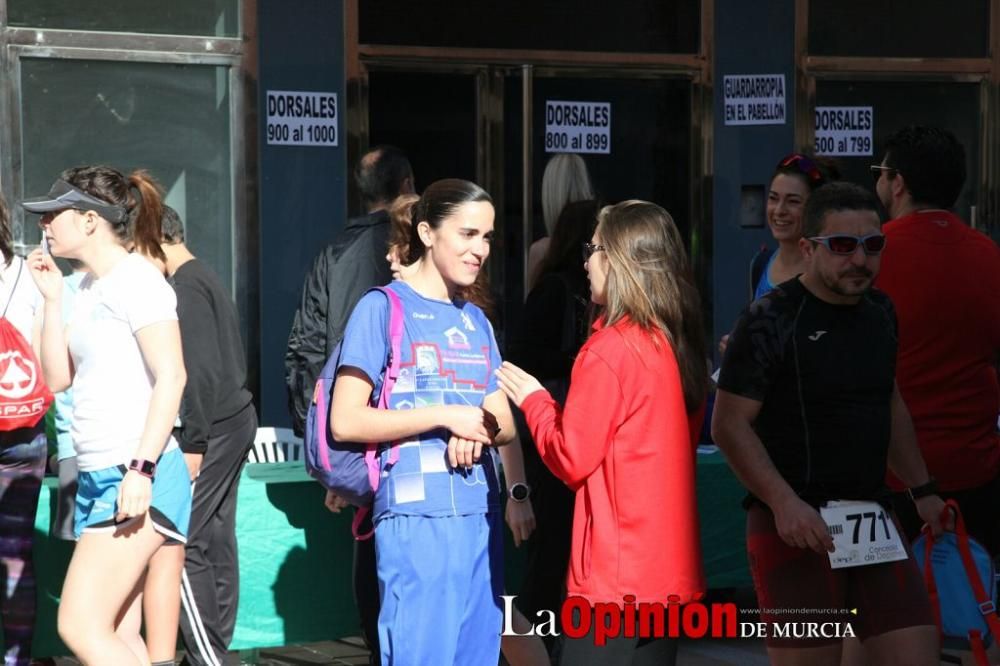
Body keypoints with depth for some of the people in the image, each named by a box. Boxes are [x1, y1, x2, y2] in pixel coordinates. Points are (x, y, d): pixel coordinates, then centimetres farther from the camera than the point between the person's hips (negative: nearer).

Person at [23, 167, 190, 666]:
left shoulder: (136, 282, -10)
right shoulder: (90, 288, 17)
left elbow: (171, 378, -17)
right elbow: (58, 377, 19)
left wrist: (142, 469, -23)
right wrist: (52, 299, 11)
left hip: (137, 477, -9)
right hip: (97, 476, 9)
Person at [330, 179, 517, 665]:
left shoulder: (476, 321, 16)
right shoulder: (383, 308, -4)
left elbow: (505, 423, 16)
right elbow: (345, 421, -10)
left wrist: (479, 430, -8)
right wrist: (445, 416, -14)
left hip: (480, 515, 7)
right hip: (416, 515, -7)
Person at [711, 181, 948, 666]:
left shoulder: (880, 313, 13)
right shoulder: (770, 320, -8)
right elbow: (729, 424, -12)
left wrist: (921, 490, 25)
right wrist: (783, 502, -22)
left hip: (872, 519, 7)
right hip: (795, 523, -7)